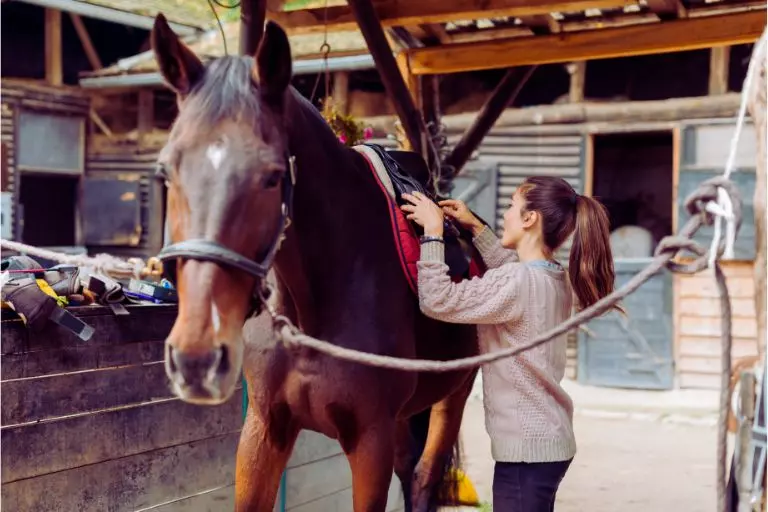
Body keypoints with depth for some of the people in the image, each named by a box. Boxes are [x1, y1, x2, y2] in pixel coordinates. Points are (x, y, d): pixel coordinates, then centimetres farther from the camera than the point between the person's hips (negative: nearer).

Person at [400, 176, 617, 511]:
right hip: (551, 439, 9)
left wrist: (433, 230, -13)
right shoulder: (555, 279, 7)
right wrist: (475, 228, 24)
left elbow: (437, 301, -22)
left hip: (526, 449, -9)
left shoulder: (518, 283, -21)